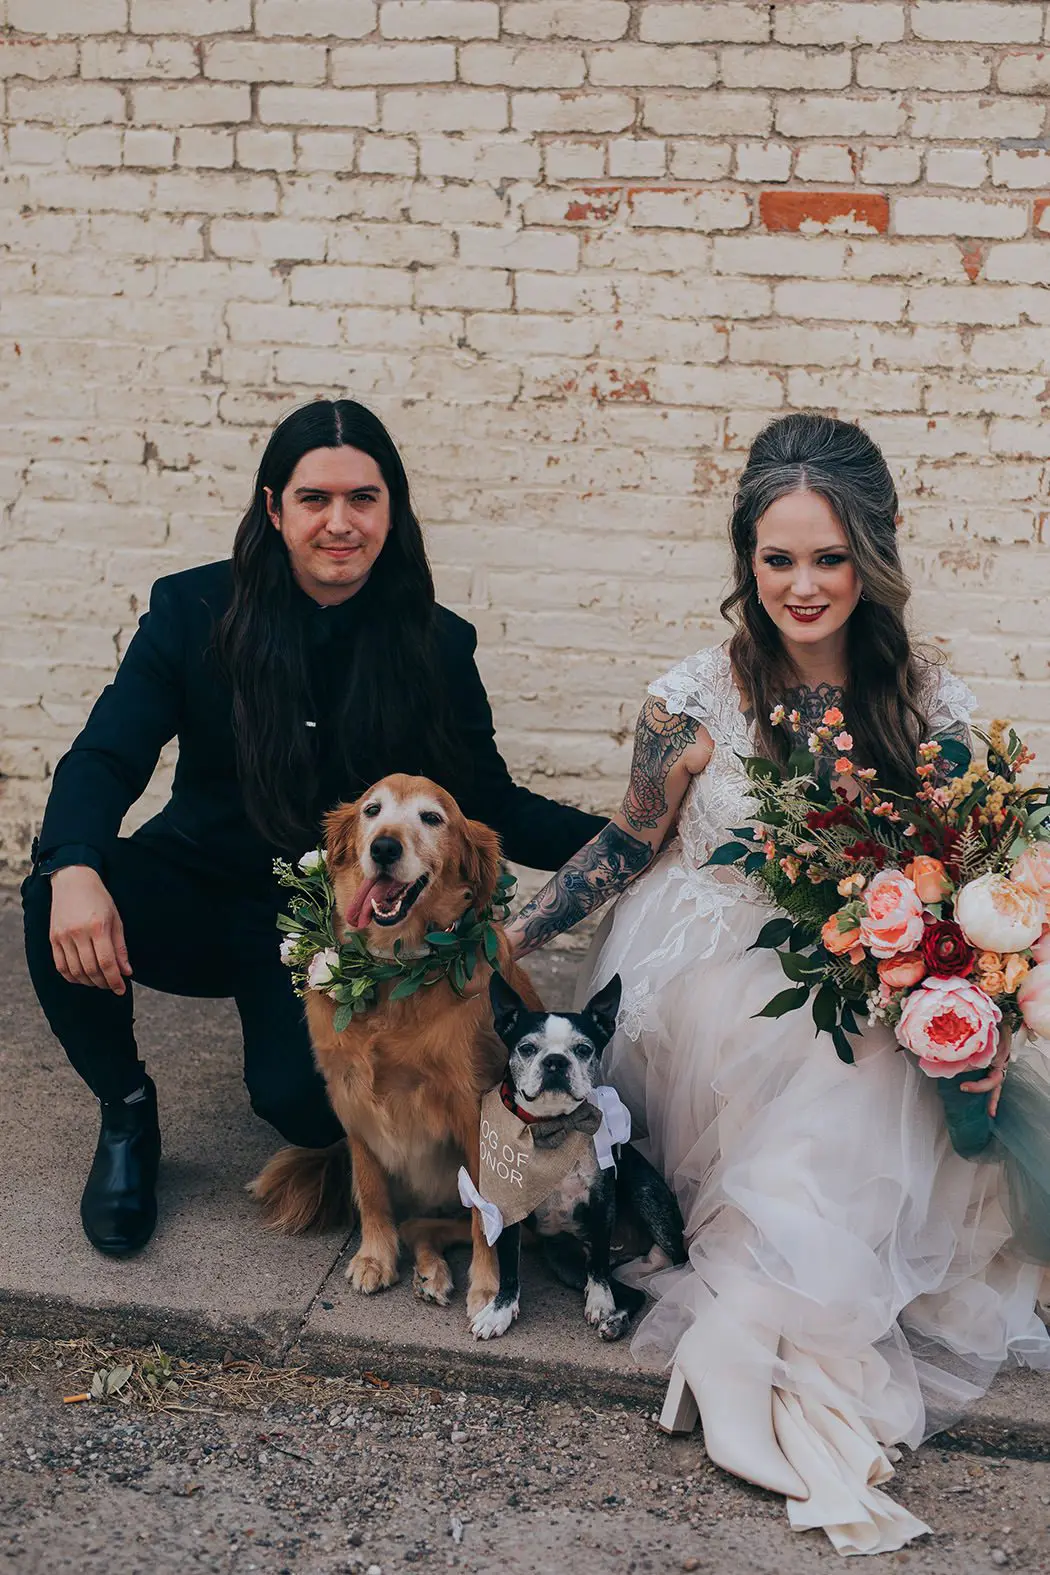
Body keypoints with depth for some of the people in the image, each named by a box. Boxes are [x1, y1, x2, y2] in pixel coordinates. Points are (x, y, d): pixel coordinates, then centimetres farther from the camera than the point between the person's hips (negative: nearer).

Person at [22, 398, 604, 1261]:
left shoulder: (436, 646, -5)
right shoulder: (195, 609, -7)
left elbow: (493, 808, -1)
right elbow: (105, 759, -13)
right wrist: (74, 869, -35)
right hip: (198, 891, 1)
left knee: (304, 1101, -27)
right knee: (61, 904, -30)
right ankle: (126, 1109, -1)